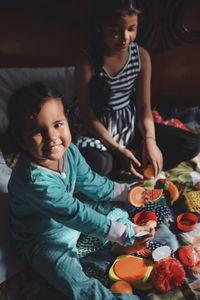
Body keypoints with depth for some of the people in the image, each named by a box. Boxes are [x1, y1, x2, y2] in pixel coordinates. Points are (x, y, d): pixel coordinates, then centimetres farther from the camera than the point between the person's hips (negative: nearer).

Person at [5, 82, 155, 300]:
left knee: (115, 208, 7)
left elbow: (91, 183, 1)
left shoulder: (68, 151, -15)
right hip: (43, 238, -7)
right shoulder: (34, 180, -39)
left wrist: (126, 192, -1)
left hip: (71, 213, 8)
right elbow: (74, 214, -36)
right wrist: (122, 234, -32)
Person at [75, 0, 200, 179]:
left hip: (133, 125, 5)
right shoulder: (87, 61, -17)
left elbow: (144, 106, -1)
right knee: (96, 163, -39)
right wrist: (118, 149, -20)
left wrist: (150, 140, -17)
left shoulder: (142, 56, -6)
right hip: (101, 130, -4)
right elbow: (87, 114, -14)